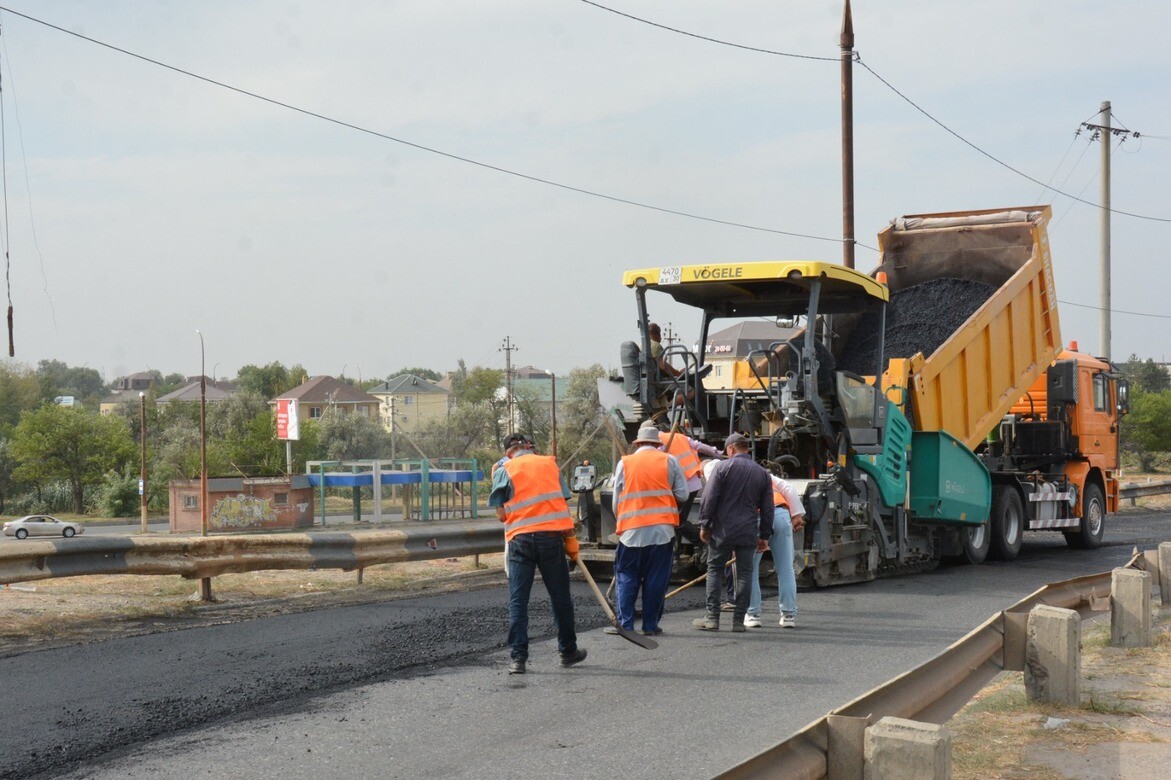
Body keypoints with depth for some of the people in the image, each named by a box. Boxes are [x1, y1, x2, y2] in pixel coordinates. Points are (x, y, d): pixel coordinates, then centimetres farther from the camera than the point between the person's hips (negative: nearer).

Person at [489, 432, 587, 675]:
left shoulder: (504, 470, 4)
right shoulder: (550, 464, 9)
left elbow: (501, 514, -1)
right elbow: (564, 506, 5)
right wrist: (571, 540, 9)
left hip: (519, 538, -1)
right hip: (552, 535, 1)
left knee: (518, 600, 2)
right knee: (560, 597, 13)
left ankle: (518, 657, -4)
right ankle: (568, 651, 24)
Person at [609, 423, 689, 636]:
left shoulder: (625, 463, 5)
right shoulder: (669, 461, 4)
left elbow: (616, 500, 7)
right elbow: (682, 495, 3)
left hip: (632, 530, 0)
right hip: (662, 529, 0)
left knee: (627, 577, 7)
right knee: (656, 579, 6)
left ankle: (625, 624, 1)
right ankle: (650, 625, 7)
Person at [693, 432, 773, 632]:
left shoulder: (722, 467, -4)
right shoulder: (762, 473, 10)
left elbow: (709, 499, -7)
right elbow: (767, 508, 12)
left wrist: (704, 525, 1)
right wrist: (764, 535, 17)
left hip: (723, 530, -3)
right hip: (749, 532, 3)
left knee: (715, 571, 6)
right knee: (744, 574, 6)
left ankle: (712, 617, 3)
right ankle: (738, 620, 6)